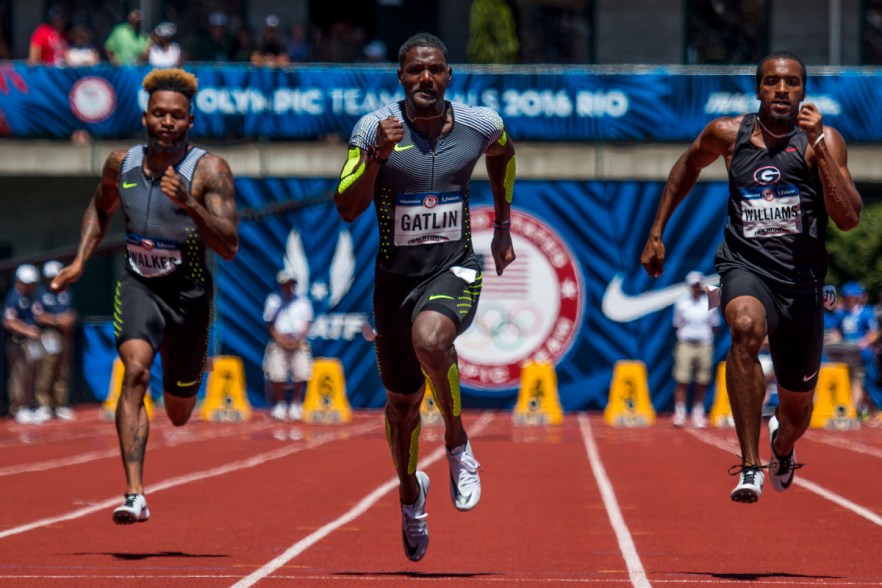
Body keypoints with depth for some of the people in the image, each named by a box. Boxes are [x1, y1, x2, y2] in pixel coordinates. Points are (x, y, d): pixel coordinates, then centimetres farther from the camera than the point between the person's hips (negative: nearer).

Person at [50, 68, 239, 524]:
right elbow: (100, 208, 19)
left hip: (190, 293, -1)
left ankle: (181, 376, 54)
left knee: (178, 414, 13)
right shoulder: (122, 164, -3)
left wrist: (189, 204, -34)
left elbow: (229, 247, -21)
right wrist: (79, 262, 8)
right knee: (136, 370, -28)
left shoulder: (210, 171, -14)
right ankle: (134, 495, -33)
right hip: (138, 285, 1)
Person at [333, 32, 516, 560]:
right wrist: (377, 156, -28)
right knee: (403, 402, 13)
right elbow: (347, 209, -14)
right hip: (396, 276, 1)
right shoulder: (375, 128, -10)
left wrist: (503, 228, 22)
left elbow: (503, 154, 21)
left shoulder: (481, 125, -4)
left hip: (454, 269, -1)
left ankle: (458, 442, -11)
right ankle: (411, 493, 42)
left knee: (429, 339, -35)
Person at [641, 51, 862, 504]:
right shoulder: (728, 134, 1)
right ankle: (749, 466, -37)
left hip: (801, 282, 1)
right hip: (745, 268, -1)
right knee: (746, 327, -38)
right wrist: (656, 232, 22)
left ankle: (782, 444, 55)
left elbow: (848, 219, -16)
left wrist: (817, 144, -22)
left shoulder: (823, 140, -5)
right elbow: (689, 166, 23)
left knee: (797, 408, 14)